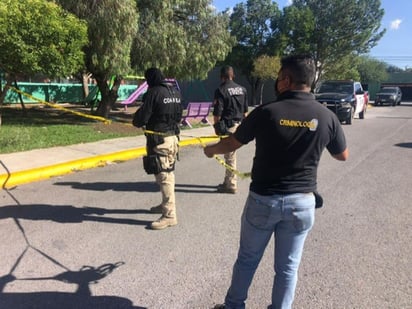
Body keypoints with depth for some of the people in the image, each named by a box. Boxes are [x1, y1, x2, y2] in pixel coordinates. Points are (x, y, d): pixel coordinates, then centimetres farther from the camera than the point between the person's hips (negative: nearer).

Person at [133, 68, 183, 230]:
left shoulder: (153, 92, -13)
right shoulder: (176, 92, 10)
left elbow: (141, 117, -13)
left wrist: (136, 121, 8)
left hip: (159, 139, -8)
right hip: (173, 136, 8)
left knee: (163, 176, -5)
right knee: (168, 174, 18)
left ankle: (169, 215, 0)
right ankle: (166, 205, 32)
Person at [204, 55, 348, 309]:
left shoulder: (266, 112, -13)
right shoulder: (327, 117, -6)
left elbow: (232, 144, -1)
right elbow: (343, 155, 10)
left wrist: (211, 150, 19)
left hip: (263, 199, -1)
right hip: (301, 202, 2)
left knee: (247, 259, 19)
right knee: (287, 267, 16)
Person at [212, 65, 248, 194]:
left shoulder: (221, 90, -10)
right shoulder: (242, 89, 11)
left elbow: (217, 112, -13)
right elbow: (245, 110, 14)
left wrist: (216, 126, -1)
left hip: (228, 126, -7)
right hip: (239, 125, 7)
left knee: (230, 156, -1)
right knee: (230, 154, 15)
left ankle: (231, 185, 7)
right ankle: (228, 182, 24)